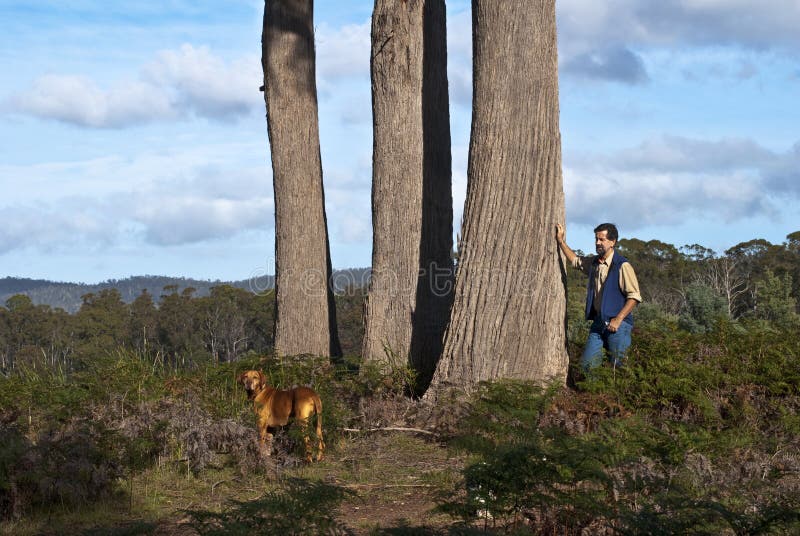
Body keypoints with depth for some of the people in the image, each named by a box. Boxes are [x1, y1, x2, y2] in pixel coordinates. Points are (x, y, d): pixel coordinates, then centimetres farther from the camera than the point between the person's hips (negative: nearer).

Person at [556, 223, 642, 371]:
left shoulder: (622, 266, -12)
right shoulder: (593, 262, 11)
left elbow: (634, 297, -14)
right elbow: (575, 260, 33)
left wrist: (618, 319, -19)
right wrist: (561, 242, 26)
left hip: (617, 324, -6)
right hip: (598, 322, 7)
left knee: (617, 365, -6)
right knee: (587, 364, 1)